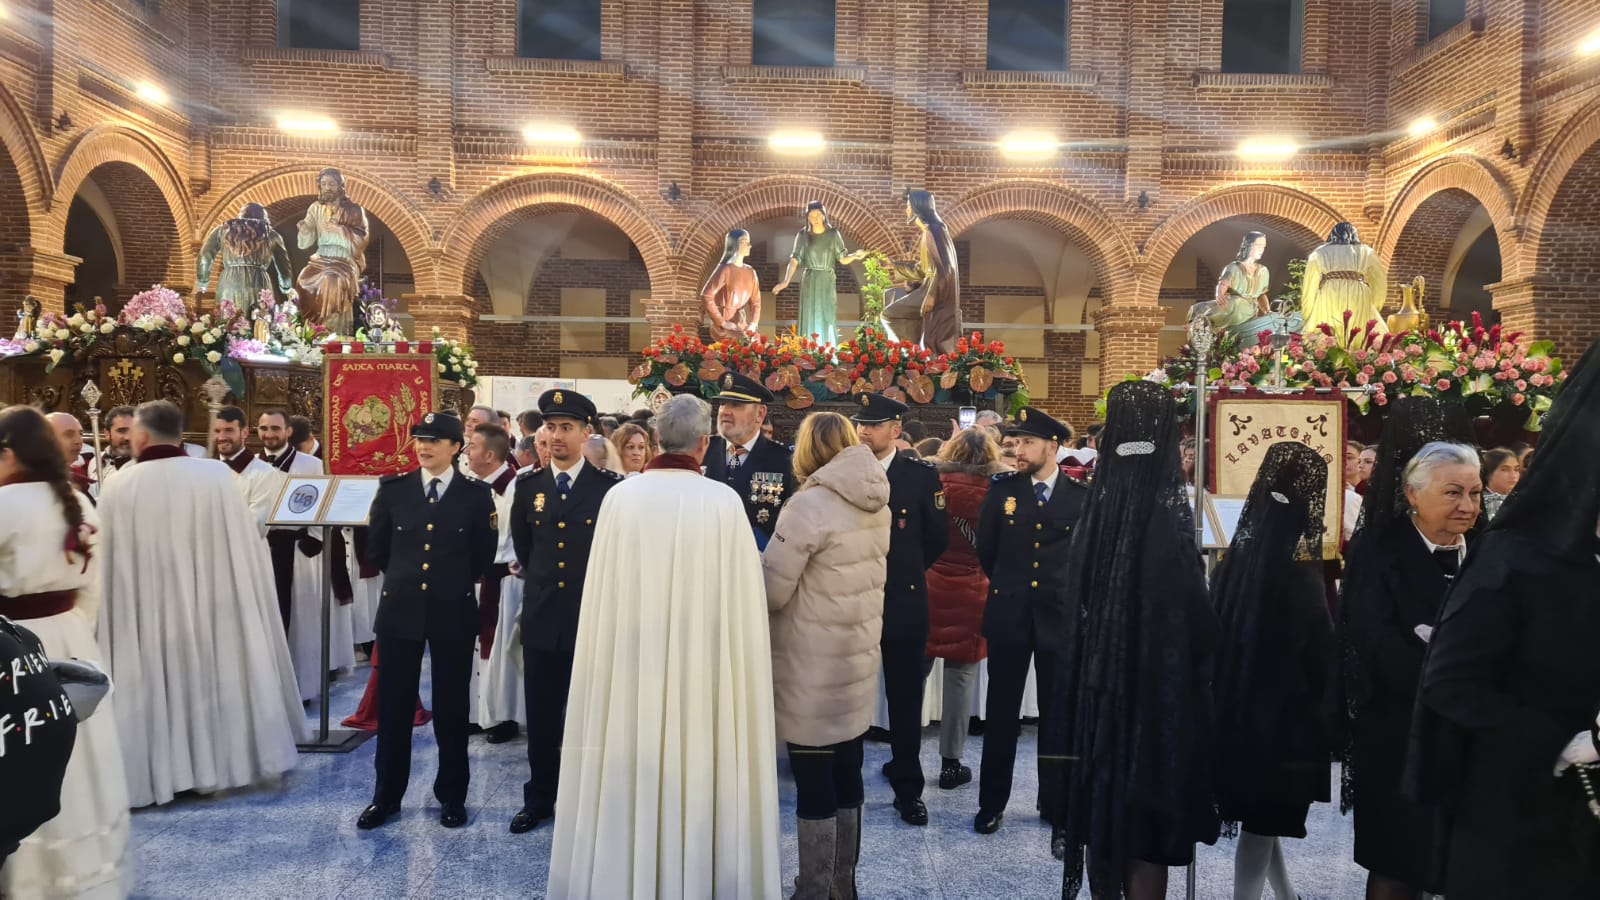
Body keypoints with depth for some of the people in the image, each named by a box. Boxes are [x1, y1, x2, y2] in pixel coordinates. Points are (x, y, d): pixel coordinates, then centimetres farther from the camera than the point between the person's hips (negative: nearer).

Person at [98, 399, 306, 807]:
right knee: (214, 677, 15)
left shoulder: (118, 487, -9)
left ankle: (157, 772, 18)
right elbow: (245, 548, -4)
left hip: (145, 612, -1)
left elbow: (106, 561, 0)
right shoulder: (219, 475, -9)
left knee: (154, 683, 11)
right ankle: (220, 760, 26)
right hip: (215, 606, 1)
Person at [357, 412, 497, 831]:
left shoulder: (477, 494, -2)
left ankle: (452, 796, 21)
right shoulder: (392, 489, 2)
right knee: (394, 705, 8)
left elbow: (484, 555, 4)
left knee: (451, 706, 8)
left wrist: (454, 583, 10)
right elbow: (377, 547, 12)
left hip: (453, 611, -1)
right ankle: (386, 796, 23)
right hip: (400, 608, 2)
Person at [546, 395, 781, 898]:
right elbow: (741, 601, -7)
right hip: (702, 670, -1)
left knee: (629, 776, 14)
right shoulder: (724, 503, -10)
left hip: (630, 669, 2)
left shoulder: (620, 498, -6)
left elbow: (601, 595, -1)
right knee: (697, 775, 12)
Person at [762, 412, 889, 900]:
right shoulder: (877, 502, 4)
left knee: (814, 785, 3)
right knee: (846, 774, 17)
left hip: (813, 669, -7)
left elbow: (771, 590, -17)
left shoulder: (811, 504, -19)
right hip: (858, 658, 8)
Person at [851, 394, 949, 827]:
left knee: (905, 701, 9)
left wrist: (904, 570, 8)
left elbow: (938, 538, 4)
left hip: (902, 601, -1)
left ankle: (908, 788, 22)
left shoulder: (922, 475, -2)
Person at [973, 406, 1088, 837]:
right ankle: (992, 803, 18)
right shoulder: (1001, 488, 0)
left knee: (1057, 713, 10)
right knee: (1001, 713, 7)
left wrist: (1071, 592, 6)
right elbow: (985, 548, 8)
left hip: (1060, 615, 0)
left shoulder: (1081, 495, -3)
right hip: (1008, 614, 1)